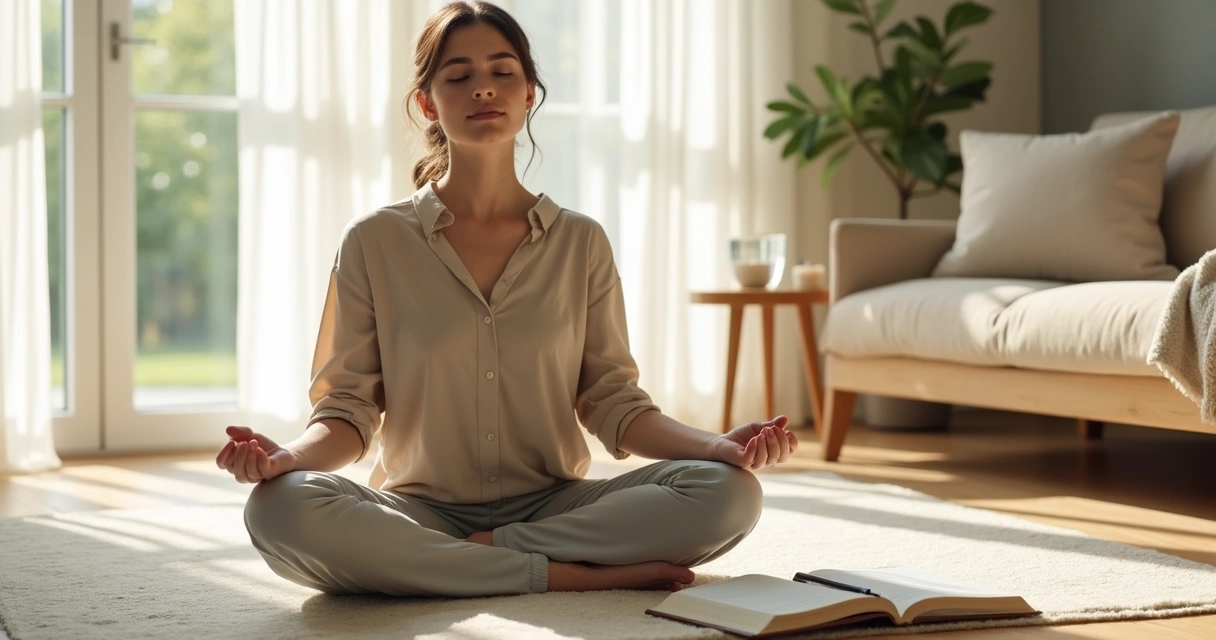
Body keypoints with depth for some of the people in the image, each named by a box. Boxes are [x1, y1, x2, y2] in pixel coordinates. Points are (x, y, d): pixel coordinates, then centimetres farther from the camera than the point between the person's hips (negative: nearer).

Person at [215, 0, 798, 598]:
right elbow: (348, 407, 0)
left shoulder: (581, 243, 7)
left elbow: (615, 405, 5)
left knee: (729, 493, -24)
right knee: (281, 508, -34)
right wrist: (288, 455, -23)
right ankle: (574, 574, -25)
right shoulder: (375, 242, 3)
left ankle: (486, 551, -19)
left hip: (553, 504, 1)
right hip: (421, 512, -1)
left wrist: (718, 444, -15)